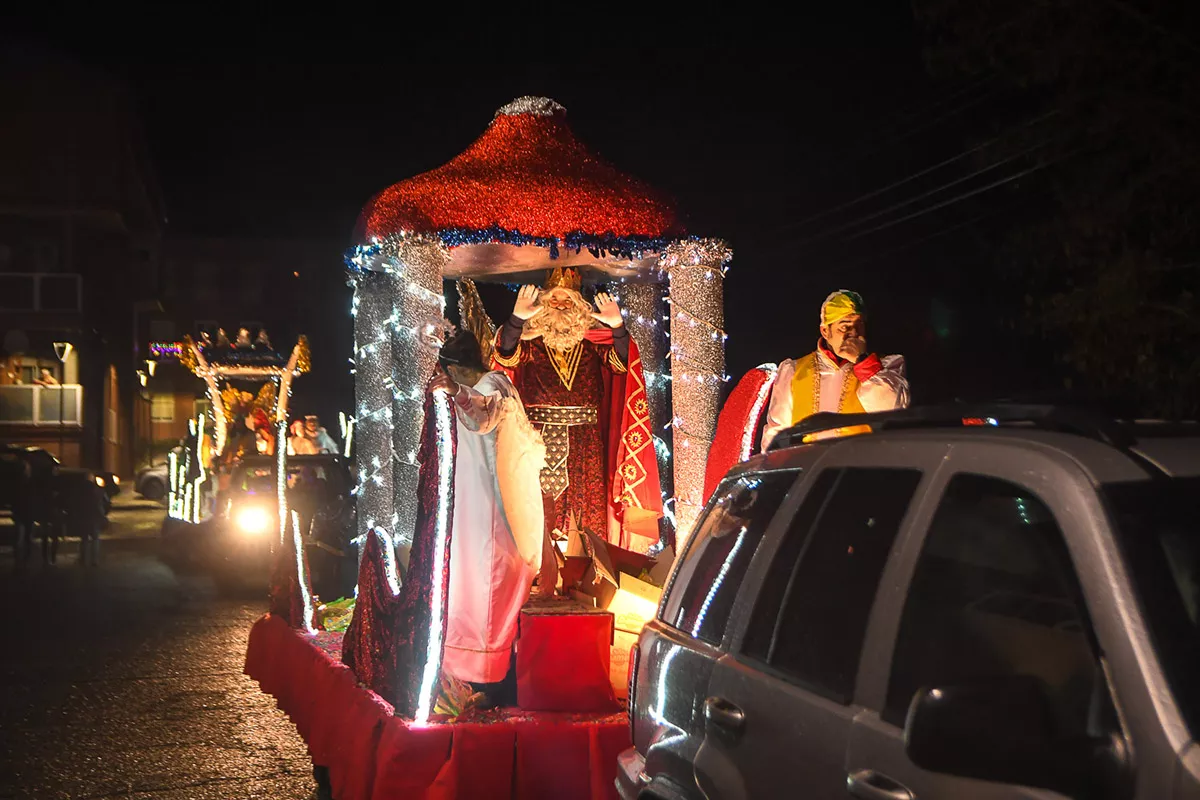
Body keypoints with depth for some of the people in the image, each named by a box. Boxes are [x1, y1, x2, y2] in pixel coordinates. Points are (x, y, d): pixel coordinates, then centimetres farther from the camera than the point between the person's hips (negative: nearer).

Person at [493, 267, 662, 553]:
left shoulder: (592, 343, 10)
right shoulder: (532, 342, 6)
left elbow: (620, 363, -7)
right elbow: (507, 355, -14)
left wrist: (618, 328, -26)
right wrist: (517, 319, -32)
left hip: (585, 438, 2)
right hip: (541, 435, -1)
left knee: (588, 503, 0)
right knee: (543, 507, -4)